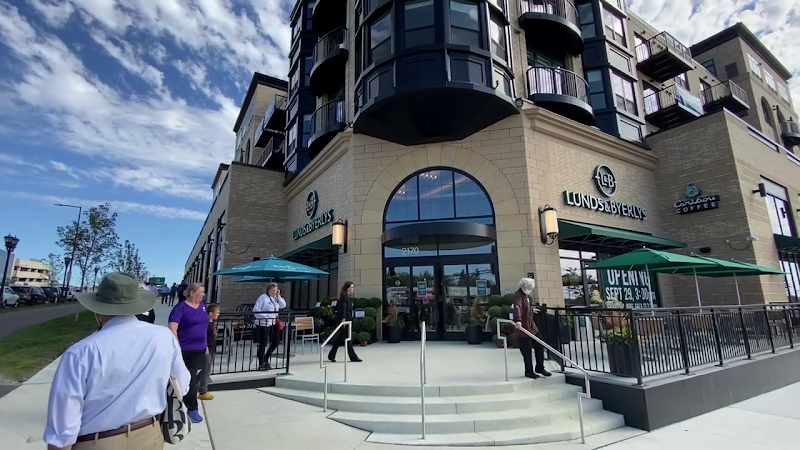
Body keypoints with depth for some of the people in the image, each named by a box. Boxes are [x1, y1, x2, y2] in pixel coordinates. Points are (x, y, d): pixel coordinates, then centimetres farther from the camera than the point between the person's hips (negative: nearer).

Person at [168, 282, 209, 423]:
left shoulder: (201, 306, 7)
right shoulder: (181, 308, -13)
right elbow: (172, 328, -18)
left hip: (200, 349, 6)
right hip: (186, 350, -6)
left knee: (195, 379, 14)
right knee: (189, 380, 3)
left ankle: (185, 402, 33)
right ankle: (192, 408, 16)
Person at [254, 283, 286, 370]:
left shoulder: (275, 298, 13)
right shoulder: (263, 297, -10)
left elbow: (283, 305, 8)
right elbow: (256, 310, -14)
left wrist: (278, 296, 0)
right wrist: (265, 317, -20)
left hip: (273, 324, 8)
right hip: (263, 324, -7)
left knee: (275, 342, 10)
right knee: (263, 344, 2)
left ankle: (265, 359, 29)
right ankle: (261, 365, 14)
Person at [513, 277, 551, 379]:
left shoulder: (525, 295, 13)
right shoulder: (518, 295, -19)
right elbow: (517, 307, -37)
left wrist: (532, 310, 45)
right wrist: (518, 320, -53)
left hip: (531, 325, 9)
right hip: (523, 327, -9)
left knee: (539, 346, 13)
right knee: (527, 351, 1)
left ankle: (539, 368, 28)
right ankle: (529, 371, 17)